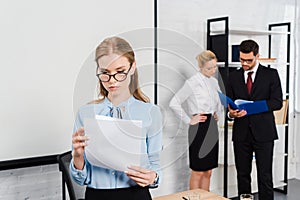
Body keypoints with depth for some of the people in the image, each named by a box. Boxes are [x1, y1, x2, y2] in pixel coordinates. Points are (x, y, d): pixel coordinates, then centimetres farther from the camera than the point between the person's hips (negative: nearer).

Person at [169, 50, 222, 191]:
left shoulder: (214, 82, 10)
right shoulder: (192, 83, -12)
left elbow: (221, 101, 27)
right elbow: (174, 103, -16)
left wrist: (217, 113, 11)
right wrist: (189, 120, -13)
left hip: (212, 127, 7)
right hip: (199, 128, -7)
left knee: (208, 171, 13)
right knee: (198, 171, 0)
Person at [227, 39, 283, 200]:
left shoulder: (271, 74, 1)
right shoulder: (233, 76, 10)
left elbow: (277, 102, -6)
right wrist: (231, 112, -12)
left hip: (263, 132, -3)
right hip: (241, 133, 3)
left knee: (265, 176, 0)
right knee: (242, 174, 9)